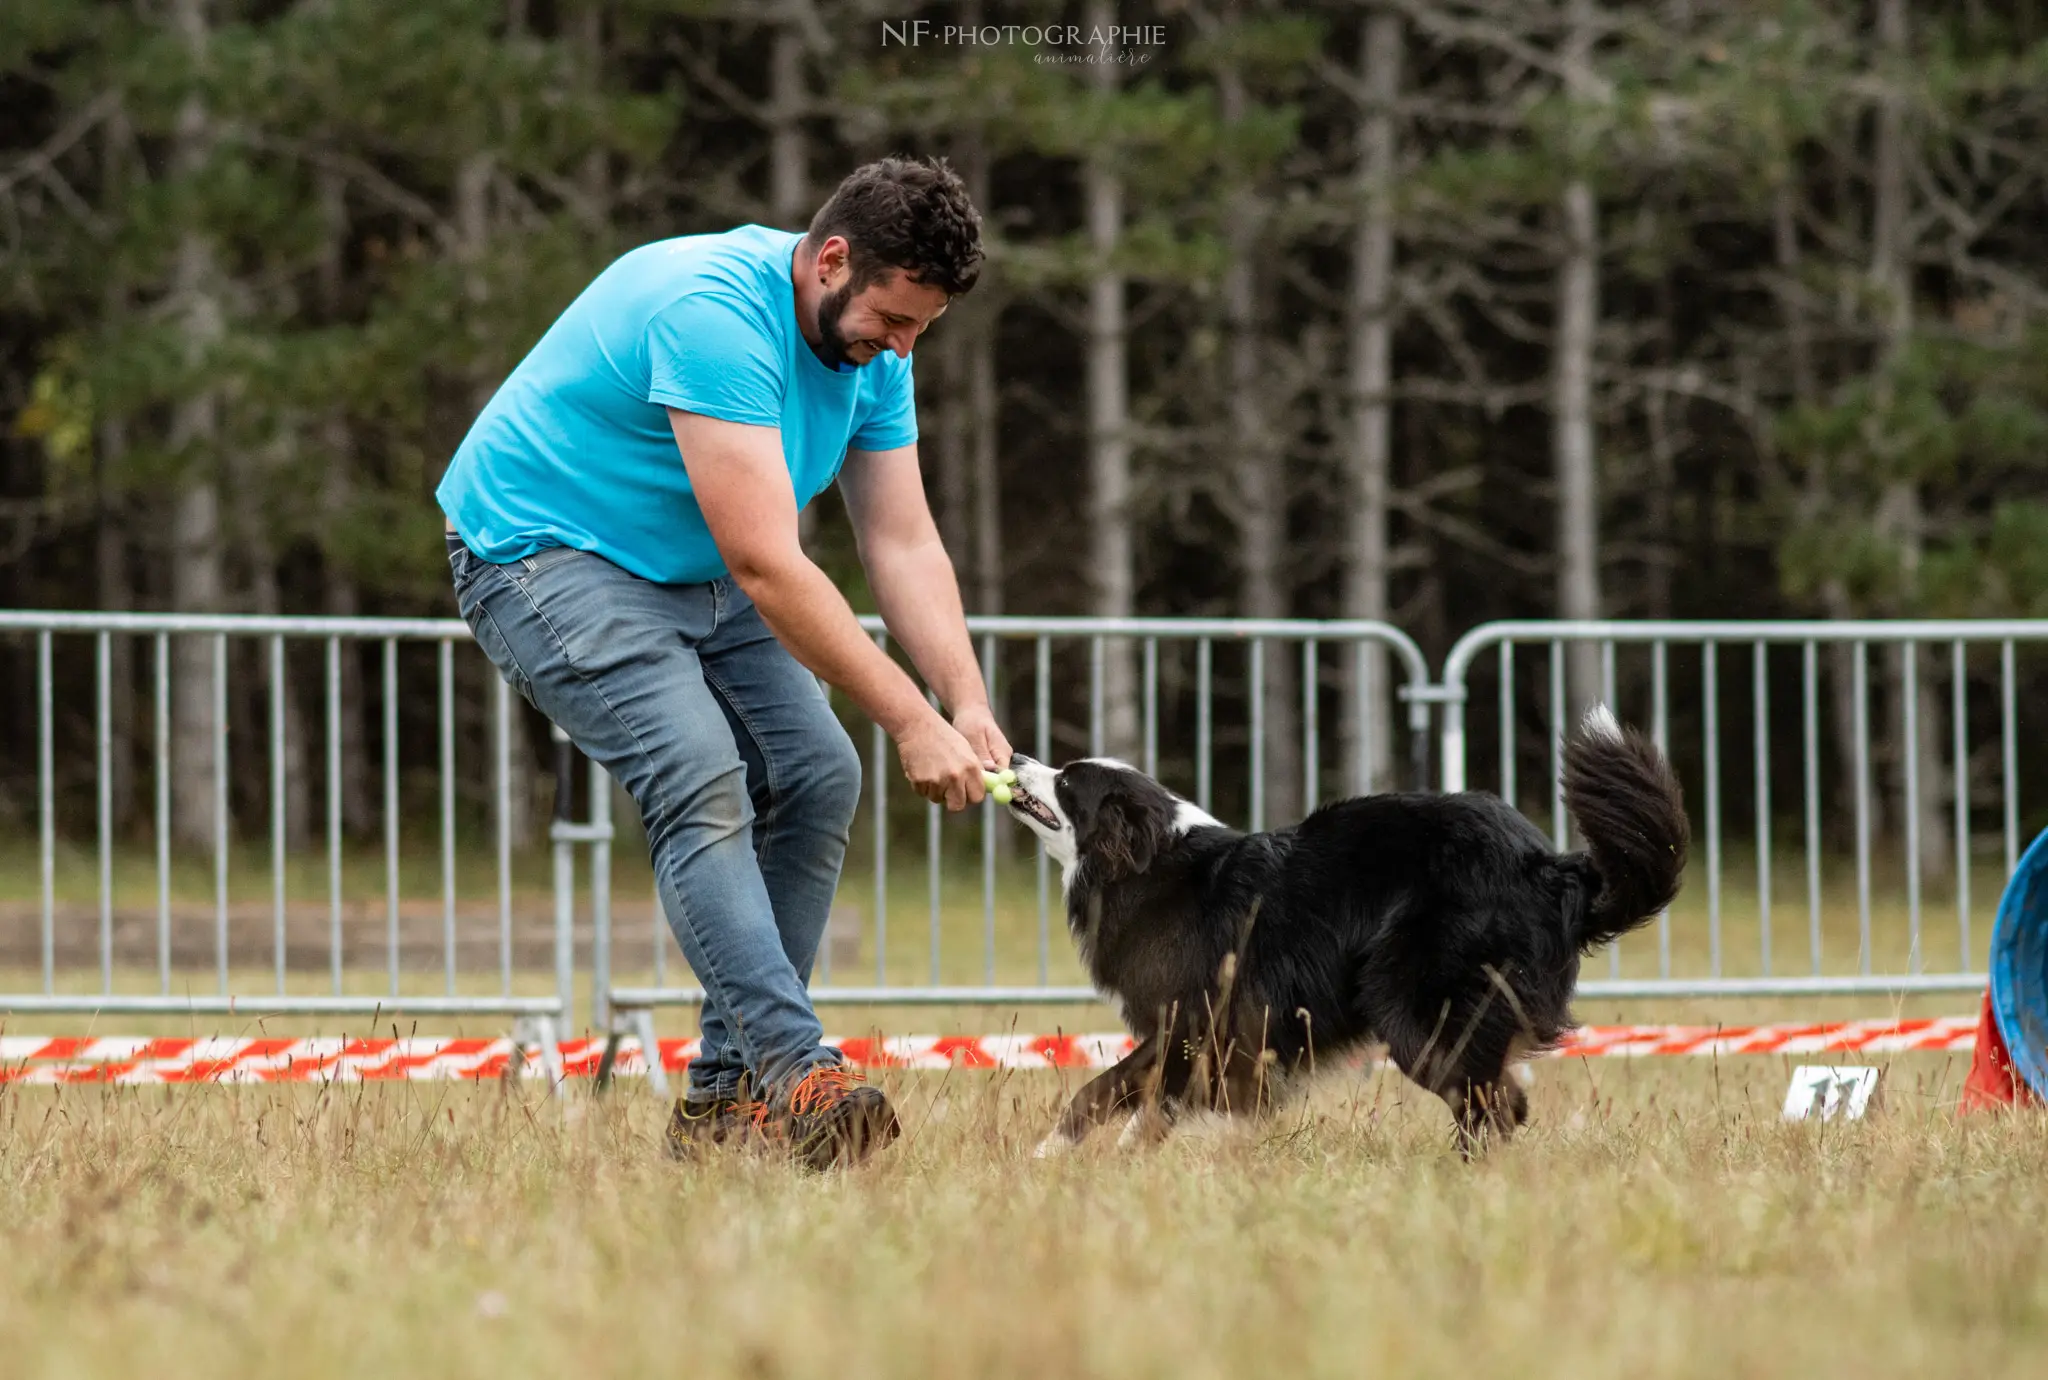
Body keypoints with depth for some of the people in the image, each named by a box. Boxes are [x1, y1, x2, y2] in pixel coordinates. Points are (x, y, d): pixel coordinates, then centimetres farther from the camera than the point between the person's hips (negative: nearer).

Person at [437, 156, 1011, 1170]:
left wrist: (968, 707, -16)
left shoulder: (871, 349, -3)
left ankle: (726, 1095, 0)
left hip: (691, 577, 9)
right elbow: (765, 563, -34)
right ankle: (795, 1073, -35)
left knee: (815, 777, -3)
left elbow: (903, 545, -1)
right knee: (700, 781, -26)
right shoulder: (716, 312, -32)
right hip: (546, 556, -9)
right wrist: (911, 722, -32)